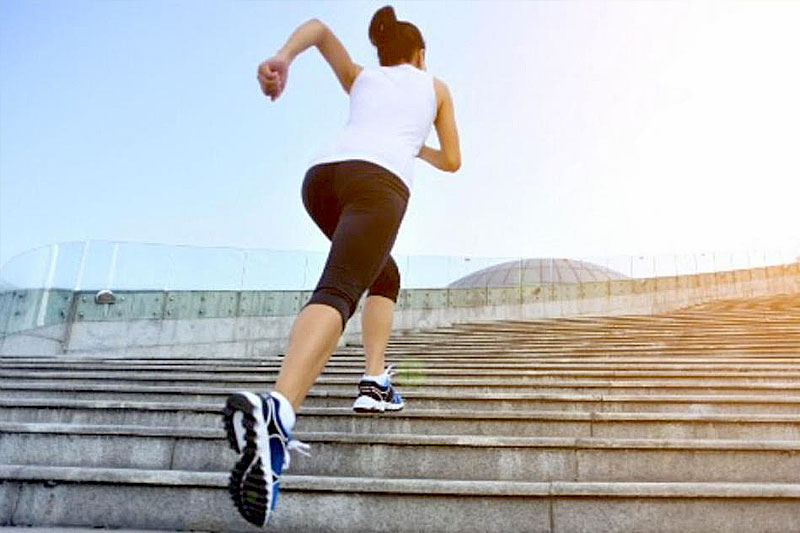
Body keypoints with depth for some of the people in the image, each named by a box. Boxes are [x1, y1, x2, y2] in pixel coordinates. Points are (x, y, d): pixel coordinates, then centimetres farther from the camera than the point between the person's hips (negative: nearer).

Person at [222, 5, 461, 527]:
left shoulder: (360, 76, 35)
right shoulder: (435, 85, 31)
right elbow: (452, 162, 32)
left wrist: (283, 57, 4)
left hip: (323, 173, 5)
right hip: (379, 179, -4)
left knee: (385, 276, 26)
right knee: (338, 292, -26)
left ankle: (376, 381, 12)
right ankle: (275, 409, -51)